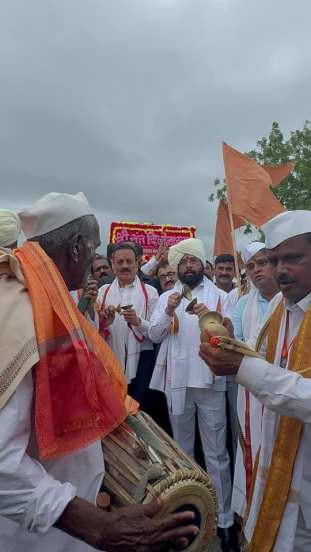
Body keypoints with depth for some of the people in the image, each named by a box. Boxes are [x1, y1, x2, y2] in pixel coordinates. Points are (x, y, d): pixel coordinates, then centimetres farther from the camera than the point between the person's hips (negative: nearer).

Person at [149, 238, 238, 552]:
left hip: (211, 381, -2)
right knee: (182, 449, 18)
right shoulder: (166, 297, 7)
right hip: (177, 381, 2)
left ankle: (224, 519, 18)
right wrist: (169, 311, -15)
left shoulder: (220, 295, 2)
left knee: (216, 453, 5)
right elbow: (154, 336, 0)